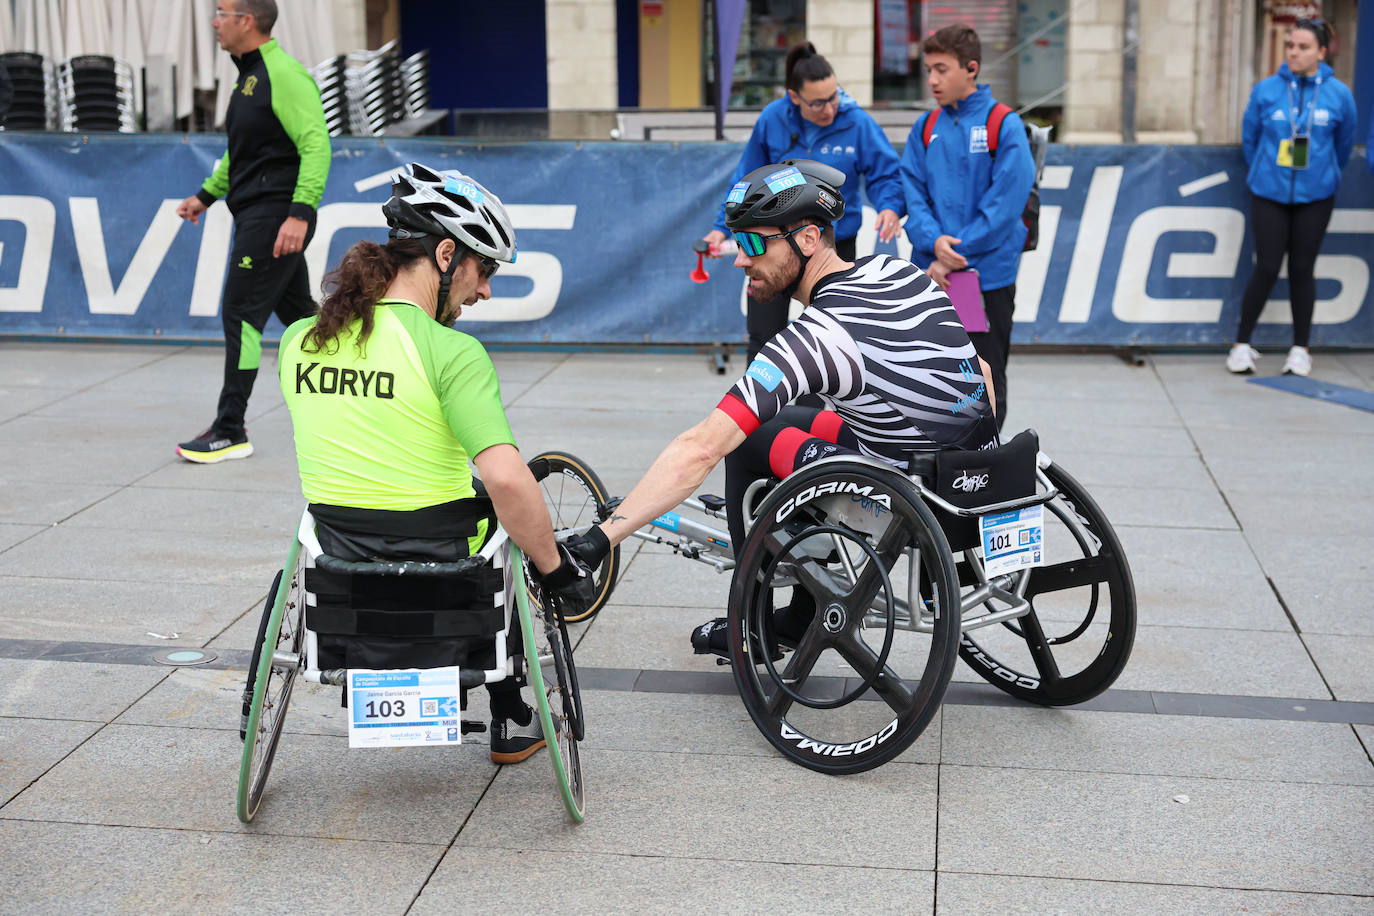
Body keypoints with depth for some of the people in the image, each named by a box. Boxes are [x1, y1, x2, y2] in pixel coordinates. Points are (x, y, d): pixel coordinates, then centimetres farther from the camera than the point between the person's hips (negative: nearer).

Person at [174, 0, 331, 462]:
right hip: (255, 213, 10)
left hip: (275, 216, -10)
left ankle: (230, 432, -3)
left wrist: (300, 212, -29)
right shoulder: (250, 74, 17)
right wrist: (206, 195, 26)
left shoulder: (284, 75, -14)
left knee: (240, 314, -9)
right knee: (297, 311, 15)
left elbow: (316, 145, -22)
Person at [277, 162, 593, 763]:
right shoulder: (452, 352, -21)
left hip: (339, 558, 5)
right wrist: (557, 570, -15)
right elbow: (505, 480, -29)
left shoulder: (297, 341, 0)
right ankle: (511, 723, 34)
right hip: (441, 565, -5)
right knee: (518, 523, 29)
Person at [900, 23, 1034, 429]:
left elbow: (1004, 203, -12)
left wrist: (955, 256, -15)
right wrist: (934, 240, -15)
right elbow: (912, 192, 4)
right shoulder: (925, 127, 8)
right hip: (931, 275, 4)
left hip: (989, 274, -4)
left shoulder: (1005, 125, -6)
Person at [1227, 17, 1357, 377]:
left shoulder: (1338, 95, -3)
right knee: (1267, 268, -2)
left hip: (1314, 198, 1)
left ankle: (1300, 349, 15)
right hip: (1269, 195, -1)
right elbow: (1249, 138, 9)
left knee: (1302, 269, 5)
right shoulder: (1266, 90, -5)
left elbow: (1344, 145, 10)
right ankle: (1242, 344, 10)